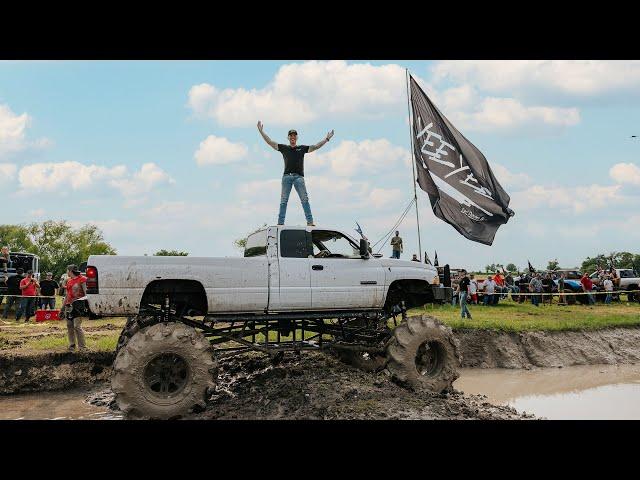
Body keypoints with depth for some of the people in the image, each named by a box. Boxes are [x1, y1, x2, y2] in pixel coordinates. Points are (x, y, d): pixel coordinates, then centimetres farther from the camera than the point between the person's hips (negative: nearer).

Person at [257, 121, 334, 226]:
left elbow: (316, 146, 13)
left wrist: (327, 138, 8)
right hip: (287, 176, 1)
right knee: (283, 201, -1)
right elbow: (270, 142, 15)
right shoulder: (284, 148, 16)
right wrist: (261, 131, 13)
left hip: (299, 176, 0)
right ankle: (280, 223, -2)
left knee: (305, 199, -9)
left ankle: (310, 221, -12)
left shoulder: (302, 148, 16)